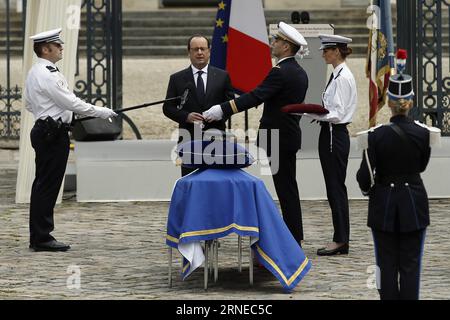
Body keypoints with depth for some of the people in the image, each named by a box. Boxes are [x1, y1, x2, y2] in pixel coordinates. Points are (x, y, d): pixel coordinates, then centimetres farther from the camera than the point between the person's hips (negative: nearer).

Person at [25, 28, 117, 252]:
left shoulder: (34, 73, 14)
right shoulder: (47, 75, -18)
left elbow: (29, 104, 23)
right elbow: (71, 102, -18)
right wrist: (101, 112, -11)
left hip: (43, 131, 10)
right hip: (53, 134, -10)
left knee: (43, 185, 12)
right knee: (47, 186, -7)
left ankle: (39, 237, 15)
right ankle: (41, 238, -6)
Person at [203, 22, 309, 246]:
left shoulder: (280, 72, -18)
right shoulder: (300, 73, 12)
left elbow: (255, 97, -27)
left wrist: (222, 110, -28)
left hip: (279, 138, -9)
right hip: (290, 135, 9)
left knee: (285, 189, -5)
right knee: (289, 188, 13)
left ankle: (292, 239, -3)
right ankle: (295, 237, 17)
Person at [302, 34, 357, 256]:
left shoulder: (343, 77, -16)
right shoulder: (337, 75, 14)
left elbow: (337, 114, -20)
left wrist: (312, 112, -21)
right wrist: (315, 111, 7)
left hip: (335, 136, -10)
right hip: (331, 134, 10)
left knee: (335, 188, -5)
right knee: (335, 188, 12)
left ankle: (340, 240, -1)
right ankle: (341, 240, 16)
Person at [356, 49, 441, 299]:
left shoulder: (376, 135, -14)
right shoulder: (424, 133, -8)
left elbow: (365, 175, -11)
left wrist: (367, 189, 10)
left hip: (384, 203, -1)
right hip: (414, 203, 1)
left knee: (387, 264, 7)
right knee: (411, 264, 6)